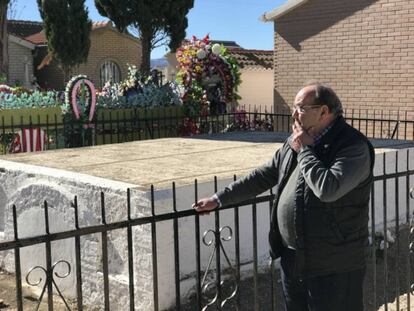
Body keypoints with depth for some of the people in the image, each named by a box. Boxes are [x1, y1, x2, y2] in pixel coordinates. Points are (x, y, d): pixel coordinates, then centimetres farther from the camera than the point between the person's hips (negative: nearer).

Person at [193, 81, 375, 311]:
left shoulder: (354, 146, -16)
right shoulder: (296, 141, 8)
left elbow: (328, 189, -32)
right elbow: (263, 176, 16)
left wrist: (304, 151, -17)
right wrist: (219, 199, 17)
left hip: (333, 268, -7)